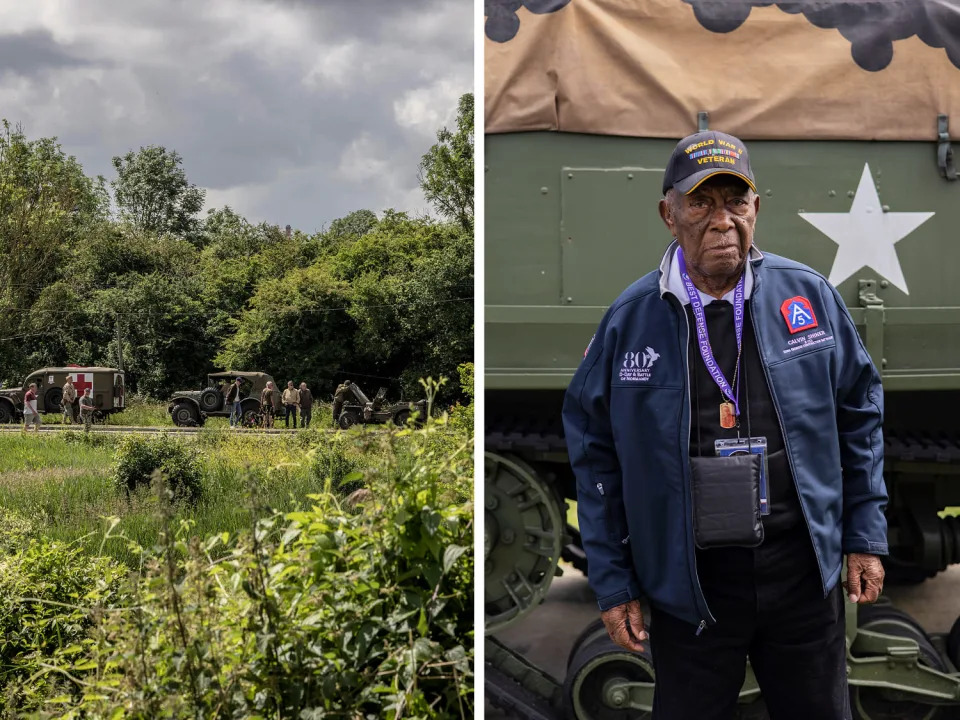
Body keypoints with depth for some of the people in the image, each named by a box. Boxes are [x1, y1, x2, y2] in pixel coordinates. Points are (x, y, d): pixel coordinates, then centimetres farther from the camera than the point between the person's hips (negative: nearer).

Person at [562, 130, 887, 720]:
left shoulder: (810, 296, -2)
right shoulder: (630, 320, -6)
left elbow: (859, 413, 7)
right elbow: (596, 454, 0)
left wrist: (865, 536, 5)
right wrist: (612, 583, 0)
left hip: (804, 573, 1)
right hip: (689, 583, -1)